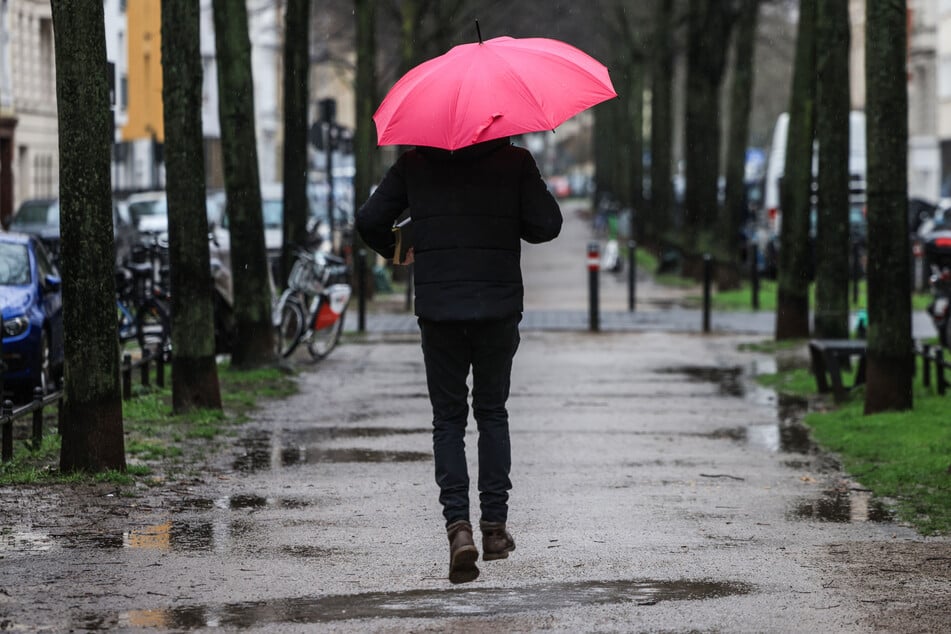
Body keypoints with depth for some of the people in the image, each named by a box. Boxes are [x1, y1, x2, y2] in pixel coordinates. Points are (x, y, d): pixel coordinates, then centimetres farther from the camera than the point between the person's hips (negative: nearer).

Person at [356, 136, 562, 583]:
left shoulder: (415, 164, 2)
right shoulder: (514, 161, -1)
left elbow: (369, 220, 0)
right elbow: (547, 226, -5)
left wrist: (395, 251, 20)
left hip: (438, 310, 0)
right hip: (499, 307, 0)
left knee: (448, 419, 8)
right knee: (492, 413, 16)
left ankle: (457, 523, -11)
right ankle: (494, 525, 15)